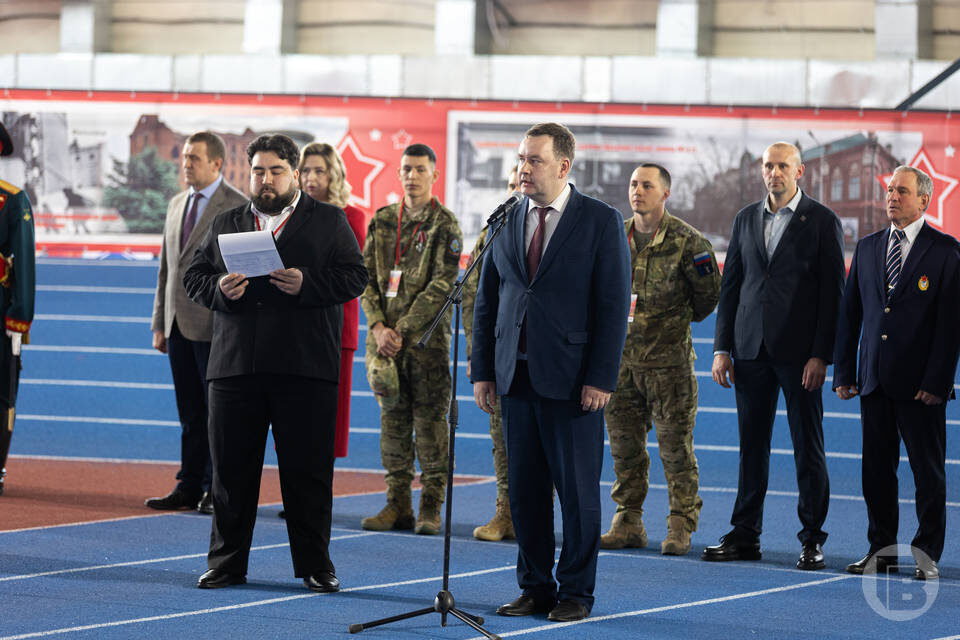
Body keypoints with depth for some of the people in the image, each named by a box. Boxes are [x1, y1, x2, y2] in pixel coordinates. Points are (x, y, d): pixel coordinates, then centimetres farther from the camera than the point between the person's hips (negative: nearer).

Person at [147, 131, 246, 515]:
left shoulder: (238, 207, -7)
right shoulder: (177, 204, 16)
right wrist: (159, 323, 14)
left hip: (216, 325, -7)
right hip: (179, 325, 7)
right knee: (190, 413, 10)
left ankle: (217, 490, 3)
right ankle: (189, 487, 13)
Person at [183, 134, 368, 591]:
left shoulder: (329, 222, 7)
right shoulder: (225, 224, 16)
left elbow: (353, 277, -1)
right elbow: (194, 275, 13)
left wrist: (307, 284, -16)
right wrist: (219, 288, -8)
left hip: (305, 369, -3)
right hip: (235, 366, 3)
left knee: (308, 470, 1)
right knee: (231, 468, 5)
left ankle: (314, 565, 9)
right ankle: (226, 563, 14)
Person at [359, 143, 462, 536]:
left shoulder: (445, 226, -3)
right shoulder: (382, 221, 11)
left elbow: (440, 288, -10)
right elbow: (367, 279, 9)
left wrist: (402, 331, -15)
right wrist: (379, 327, -6)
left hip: (427, 338, -5)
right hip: (384, 337, 5)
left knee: (429, 420, -3)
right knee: (393, 419, 7)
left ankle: (431, 507, 2)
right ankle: (398, 503, 12)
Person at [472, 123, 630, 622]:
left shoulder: (601, 222, -3)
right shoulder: (506, 220, 10)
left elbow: (614, 305, -6)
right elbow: (487, 300, 14)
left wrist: (601, 378, -12)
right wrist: (482, 371, 7)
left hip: (571, 377, -4)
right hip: (516, 374, 4)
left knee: (578, 490, 1)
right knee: (524, 488, 7)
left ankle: (575, 591, 9)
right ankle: (535, 586, 16)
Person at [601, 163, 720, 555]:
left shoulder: (686, 241, -5)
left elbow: (709, 298, 3)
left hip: (669, 361, -5)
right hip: (621, 357, 5)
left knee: (676, 445, -2)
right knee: (624, 445, 9)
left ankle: (681, 527, 4)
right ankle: (628, 523, 18)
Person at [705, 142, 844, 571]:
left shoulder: (822, 221, -1)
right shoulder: (746, 219, 13)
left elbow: (832, 293, -5)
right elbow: (730, 286, 14)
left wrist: (821, 355, -11)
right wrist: (722, 348, 7)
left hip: (799, 353, -4)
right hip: (752, 350, 4)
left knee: (808, 447, 0)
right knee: (752, 446, 8)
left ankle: (812, 540, 5)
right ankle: (745, 536, 14)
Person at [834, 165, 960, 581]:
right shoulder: (867, 248, 12)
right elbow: (850, 313, 13)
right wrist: (843, 372, 7)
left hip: (920, 385, -5)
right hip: (874, 380, 5)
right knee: (876, 469, 8)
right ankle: (881, 550, 16)